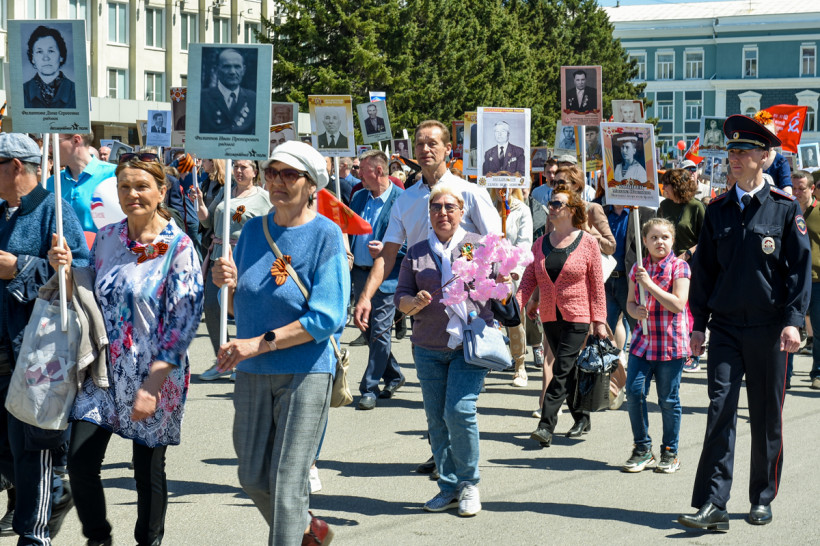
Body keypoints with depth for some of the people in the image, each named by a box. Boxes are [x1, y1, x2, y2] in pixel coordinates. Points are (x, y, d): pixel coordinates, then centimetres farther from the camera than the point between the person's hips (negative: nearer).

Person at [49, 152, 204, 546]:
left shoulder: (178, 247, -11)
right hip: (105, 370, 4)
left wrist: (152, 385, -18)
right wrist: (66, 270, -7)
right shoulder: (106, 238, 5)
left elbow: (183, 321, -14)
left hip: (154, 376, -4)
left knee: (148, 470, 7)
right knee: (80, 462, -2)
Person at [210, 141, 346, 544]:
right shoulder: (253, 229, 7)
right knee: (253, 478, 15)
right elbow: (239, 309, 13)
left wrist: (259, 343, -20)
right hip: (252, 372, 6)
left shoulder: (325, 234, -9)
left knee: (287, 483, -5)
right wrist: (229, 284, -9)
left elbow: (326, 318, -16)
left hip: (306, 372, -6)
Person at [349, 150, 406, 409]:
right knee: (369, 332, 13)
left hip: (385, 276, -7)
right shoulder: (358, 197, 11)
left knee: (379, 333, -6)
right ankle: (394, 376, 30)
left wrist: (387, 249, -22)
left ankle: (370, 388, 1)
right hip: (360, 274, 7)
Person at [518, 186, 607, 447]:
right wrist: (517, 304, -11)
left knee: (561, 371, -11)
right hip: (550, 318, 5)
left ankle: (546, 426, -14)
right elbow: (529, 278, 5)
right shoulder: (541, 244, 8)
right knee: (568, 371, 13)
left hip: (577, 318, -5)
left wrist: (599, 321, -6)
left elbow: (597, 285, -3)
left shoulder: (587, 243, -3)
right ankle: (581, 419, 27)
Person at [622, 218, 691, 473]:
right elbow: (630, 302, 16)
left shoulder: (679, 267, -4)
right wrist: (636, 310, -7)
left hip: (670, 342, -4)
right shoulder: (638, 269, 9)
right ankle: (642, 449, 11)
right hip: (643, 339, 4)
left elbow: (678, 304, -13)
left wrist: (649, 284, -17)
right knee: (634, 392, -5)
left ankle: (670, 453, 17)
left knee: (669, 400, 3)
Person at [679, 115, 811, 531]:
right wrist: (699, 323, 8)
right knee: (720, 411, -6)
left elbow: (800, 266, -3)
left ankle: (763, 499, 22)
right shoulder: (717, 210, 7)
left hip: (767, 328, -2)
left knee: (767, 417, 8)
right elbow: (703, 269, 12)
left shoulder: (785, 207, -1)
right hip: (725, 326, 2)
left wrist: (793, 320, -12)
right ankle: (712, 505, -7)